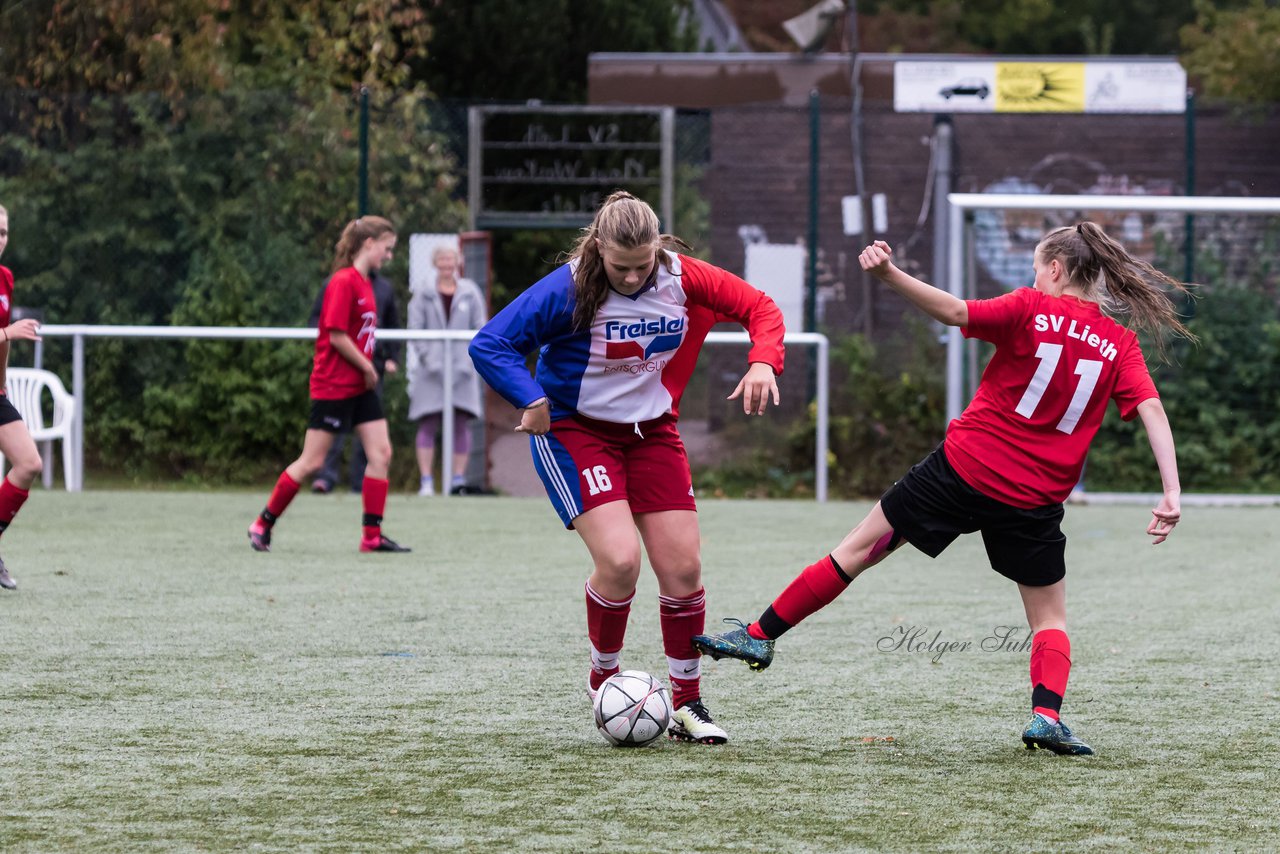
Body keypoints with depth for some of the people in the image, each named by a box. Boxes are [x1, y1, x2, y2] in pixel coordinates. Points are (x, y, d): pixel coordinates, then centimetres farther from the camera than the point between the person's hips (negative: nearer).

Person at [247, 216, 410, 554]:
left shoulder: (365, 283, 12)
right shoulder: (343, 282, -16)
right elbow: (337, 336, -19)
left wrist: (369, 369, 6)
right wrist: (367, 368, -12)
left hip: (360, 387, 9)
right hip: (333, 386, -9)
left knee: (381, 453, 0)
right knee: (311, 462, -3)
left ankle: (372, 535, 2)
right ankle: (262, 525, 9)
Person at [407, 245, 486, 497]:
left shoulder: (469, 292, 9)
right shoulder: (424, 294, 6)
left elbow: (480, 326, 8)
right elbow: (415, 327, 2)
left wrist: (473, 358, -4)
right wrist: (425, 355, -10)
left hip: (462, 367, 1)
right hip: (431, 370, -1)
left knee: (461, 423, 1)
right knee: (428, 424, -4)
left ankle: (459, 478, 6)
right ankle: (426, 480, -3)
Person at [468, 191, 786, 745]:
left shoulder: (682, 278, -10)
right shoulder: (570, 289, -21)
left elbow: (761, 309, -2)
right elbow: (489, 345, -19)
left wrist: (763, 363, -21)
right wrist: (533, 400, -32)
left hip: (651, 430, 4)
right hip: (574, 430, -4)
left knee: (683, 570, -2)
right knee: (620, 559, -22)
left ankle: (687, 707, 15)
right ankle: (603, 680, 4)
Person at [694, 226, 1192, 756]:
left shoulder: (1030, 309, -5)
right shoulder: (1120, 345, 4)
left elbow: (955, 313, -21)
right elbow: (1152, 411, -8)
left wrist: (889, 275, -29)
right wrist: (1171, 494, -12)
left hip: (961, 469, -2)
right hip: (1034, 501, 2)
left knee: (857, 551, 10)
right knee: (1049, 618, 17)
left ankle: (760, 636, 16)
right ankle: (1046, 716, -6)